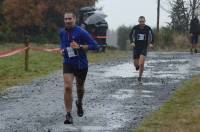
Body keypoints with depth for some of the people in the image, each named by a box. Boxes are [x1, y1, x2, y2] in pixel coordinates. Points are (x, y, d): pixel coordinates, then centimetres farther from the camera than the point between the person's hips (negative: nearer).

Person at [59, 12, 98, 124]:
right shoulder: (62, 32, 3)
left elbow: (94, 45, -16)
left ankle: (79, 103, 51)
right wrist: (62, 50, 2)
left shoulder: (81, 32, -14)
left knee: (80, 87, 17)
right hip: (68, 64, 2)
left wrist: (79, 47, -25)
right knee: (68, 87, -16)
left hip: (81, 64, -2)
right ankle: (69, 115, -12)